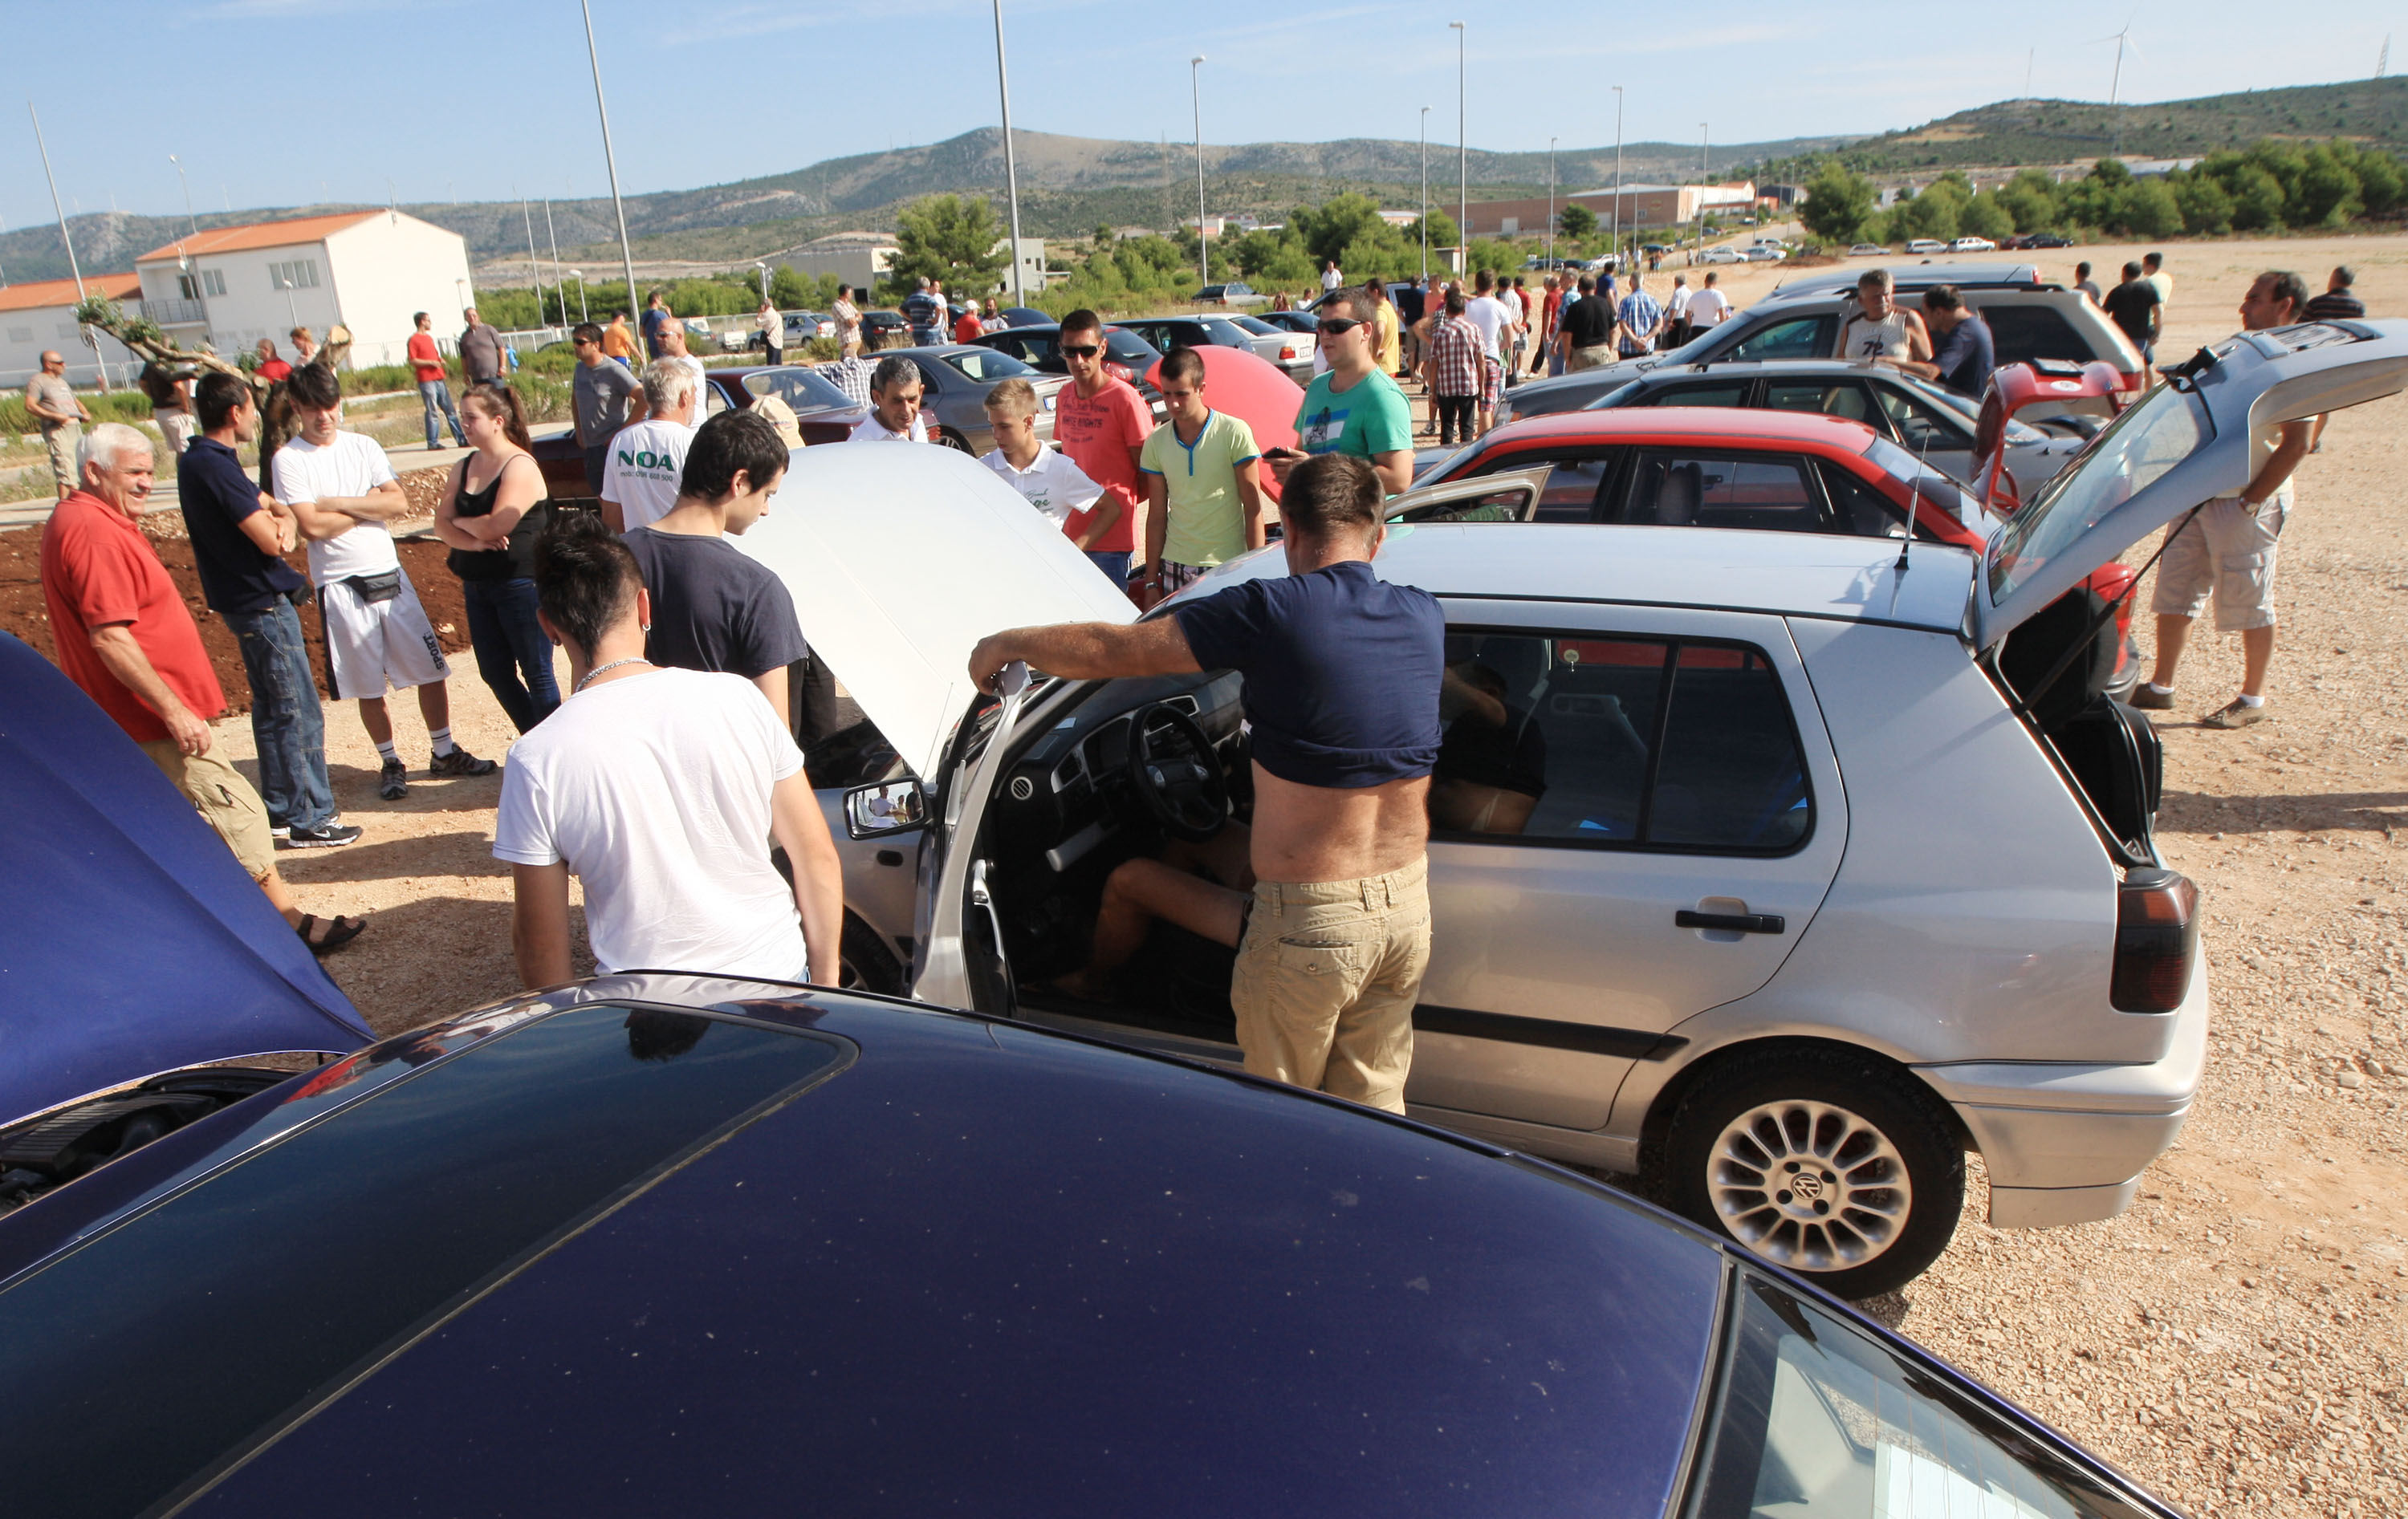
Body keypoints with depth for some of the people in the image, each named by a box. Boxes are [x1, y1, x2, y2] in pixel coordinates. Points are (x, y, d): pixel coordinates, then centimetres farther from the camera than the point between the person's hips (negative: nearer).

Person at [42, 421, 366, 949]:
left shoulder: (75, 520, 14)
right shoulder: (95, 533, -21)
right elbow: (109, 637, -26)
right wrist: (174, 710, -26)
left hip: (132, 715, 11)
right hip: (151, 716, -11)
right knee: (235, 808, -7)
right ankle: (291, 924, -3)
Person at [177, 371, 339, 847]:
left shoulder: (199, 460, 12)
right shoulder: (215, 467, -21)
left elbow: (265, 501, 11)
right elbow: (269, 541, -23)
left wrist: (283, 518, -11)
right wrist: (282, 523, -2)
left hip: (247, 599, 10)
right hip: (261, 601, -10)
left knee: (271, 709, 18)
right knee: (299, 713, -3)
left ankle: (280, 808, 27)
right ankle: (310, 816, 4)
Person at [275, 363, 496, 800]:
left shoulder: (363, 447, 6)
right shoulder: (289, 460, -6)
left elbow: (399, 504, -5)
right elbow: (312, 526, -16)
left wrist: (339, 503, -12)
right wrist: (369, 504, -6)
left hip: (390, 575, 4)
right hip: (341, 586, -3)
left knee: (431, 666, 6)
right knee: (369, 686, 6)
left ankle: (444, 752, 20)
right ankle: (391, 763, 21)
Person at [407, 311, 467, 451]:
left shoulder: (429, 337, 19)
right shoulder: (414, 340, -5)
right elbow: (412, 361, -11)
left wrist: (440, 360, 8)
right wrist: (430, 362, -17)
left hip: (439, 379, 8)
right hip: (426, 381, -8)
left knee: (450, 410, 5)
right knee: (432, 412, -7)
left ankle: (461, 439, 7)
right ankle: (433, 443, -3)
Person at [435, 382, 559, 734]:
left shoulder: (520, 466, -12)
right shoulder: (463, 468, 11)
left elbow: (497, 525, -21)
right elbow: (442, 524, 3)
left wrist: (463, 523, -2)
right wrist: (474, 542, -16)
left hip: (521, 583, -8)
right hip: (477, 585, 8)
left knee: (536, 674, -1)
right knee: (496, 674, 12)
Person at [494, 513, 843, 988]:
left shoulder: (537, 761, -15)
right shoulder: (736, 697, -10)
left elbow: (539, 940, -7)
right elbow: (818, 859, -5)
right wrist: (825, 976, 8)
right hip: (778, 975, 2)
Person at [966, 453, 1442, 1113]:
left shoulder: (1271, 612, -16)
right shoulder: (1425, 618, 2)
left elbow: (1106, 650, -8)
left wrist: (1004, 644, 9)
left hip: (1312, 926, -6)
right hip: (1411, 909, 6)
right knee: (1371, 1114, 23)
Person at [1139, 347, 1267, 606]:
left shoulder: (1235, 433, -6)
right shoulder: (1156, 443, 6)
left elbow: (1253, 508, -4)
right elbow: (1156, 516, 10)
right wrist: (1151, 582, 7)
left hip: (1227, 566, -3)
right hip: (1175, 567, 3)